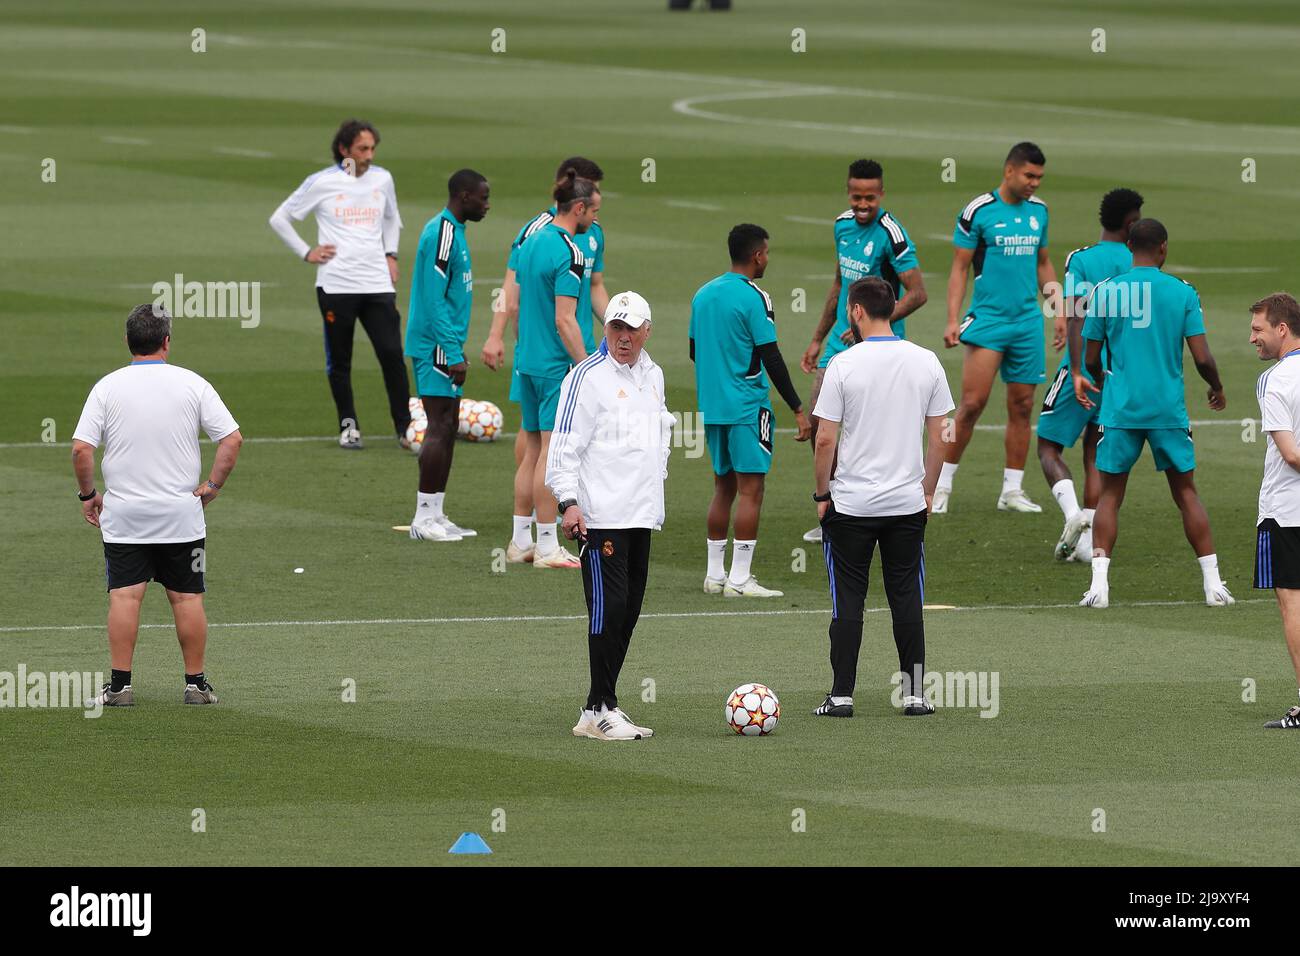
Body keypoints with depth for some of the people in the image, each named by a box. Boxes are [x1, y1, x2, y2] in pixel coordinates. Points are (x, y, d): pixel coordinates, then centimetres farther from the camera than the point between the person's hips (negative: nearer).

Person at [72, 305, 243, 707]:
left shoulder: (107, 387, -3)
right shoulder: (191, 384, -2)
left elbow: (81, 448, -9)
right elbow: (232, 438, -7)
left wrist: (88, 494, 3)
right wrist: (213, 485, 3)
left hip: (123, 514, 0)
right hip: (181, 514, 0)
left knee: (124, 597, 0)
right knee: (187, 598, 7)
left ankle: (120, 684, -4)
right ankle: (196, 683, 10)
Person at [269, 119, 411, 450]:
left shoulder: (382, 180, 9)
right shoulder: (322, 183, -2)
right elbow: (280, 218, 7)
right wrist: (307, 253, 1)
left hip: (377, 284, 2)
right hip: (336, 284, -2)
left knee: (392, 354, -8)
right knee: (339, 361, 5)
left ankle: (404, 427, -3)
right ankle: (348, 426, 18)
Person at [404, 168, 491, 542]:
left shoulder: (453, 232, 15)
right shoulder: (441, 236, -16)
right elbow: (435, 302, -20)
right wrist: (453, 355, -21)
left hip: (445, 347, 10)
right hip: (437, 347, -10)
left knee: (448, 427, 11)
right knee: (440, 427, -9)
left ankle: (436, 515, 14)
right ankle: (424, 518, -8)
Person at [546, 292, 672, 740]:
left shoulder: (652, 375, 15)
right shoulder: (587, 377, -9)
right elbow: (565, 446, -13)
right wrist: (568, 502, -22)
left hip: (641, 514, 8)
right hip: (602, 516, -8)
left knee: (628, 611, 8)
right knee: (608, 607, -11)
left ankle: (599, 711, 12)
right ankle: (600, 710, -8)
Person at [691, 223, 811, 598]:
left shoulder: (703, 294, 10)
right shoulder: (753, 298, -12)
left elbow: (694, 350, 19)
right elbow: (771, 357, -14)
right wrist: (797, 409, -10)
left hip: (711, 407, 7)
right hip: (747, 408, -7)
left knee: (724, 487, 15)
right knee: (750, 489, -5)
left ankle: (714, 573, 16)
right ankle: (739, 578, -8)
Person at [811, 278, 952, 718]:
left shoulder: (843, 365, -11)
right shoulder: (926, 362, 0)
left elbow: (825, 440, -10)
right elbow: (938, 438, 4)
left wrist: (822, 494, 2)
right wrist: (928, 491, 15)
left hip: (851, 502, -3)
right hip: (908, 502, 3)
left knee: (847, 601, 4)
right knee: (907, 599, 9)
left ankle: (842, 695, 4)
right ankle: (914, 694, 9)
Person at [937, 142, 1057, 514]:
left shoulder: (1039, 211, 10)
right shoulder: (978, 211, -7)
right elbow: (959, 268, -4)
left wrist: (1058, 311, 15)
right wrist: (953, 320, -10)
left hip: (1027, 321, 5)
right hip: (987, 317, -5)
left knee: (1022, 405, 5)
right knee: (973, 402, -11)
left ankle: (1012, 490, 11)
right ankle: (942, 484, -1)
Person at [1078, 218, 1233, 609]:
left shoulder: (1105, 292, -1)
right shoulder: (1182, 293, -2)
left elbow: (1091, 359, 5)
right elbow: (1202, 358, -5)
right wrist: (1217, 389, 16)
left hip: (1120, 410, 0)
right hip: (1169, 411, 0)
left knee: (1110, 495, 7)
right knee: (1186, 493, 11)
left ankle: (1099, 583, -7)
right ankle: (1213, 583, 9)